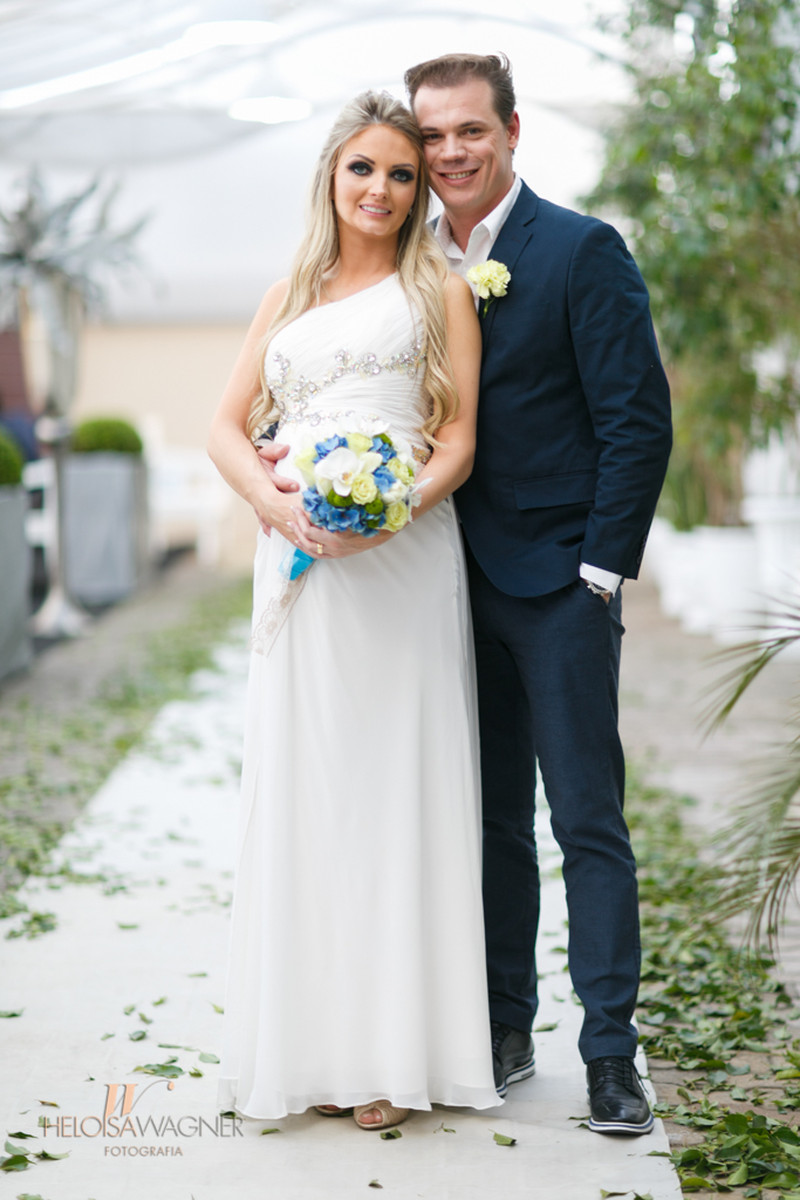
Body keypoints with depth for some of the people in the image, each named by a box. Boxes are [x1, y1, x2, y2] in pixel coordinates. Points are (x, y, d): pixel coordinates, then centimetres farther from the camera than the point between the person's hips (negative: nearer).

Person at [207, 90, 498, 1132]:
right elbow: (229, 427, 13)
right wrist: (274, 501, -7)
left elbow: (459, 439, 1)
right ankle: (311, 1044, 11)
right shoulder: (288, 296, 20)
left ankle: (394, 1052, 3)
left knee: (395, 785, -4)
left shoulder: (438, 289, 9)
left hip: (403, 559, -3)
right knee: (300, 788, 3)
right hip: (298, 563, 4)